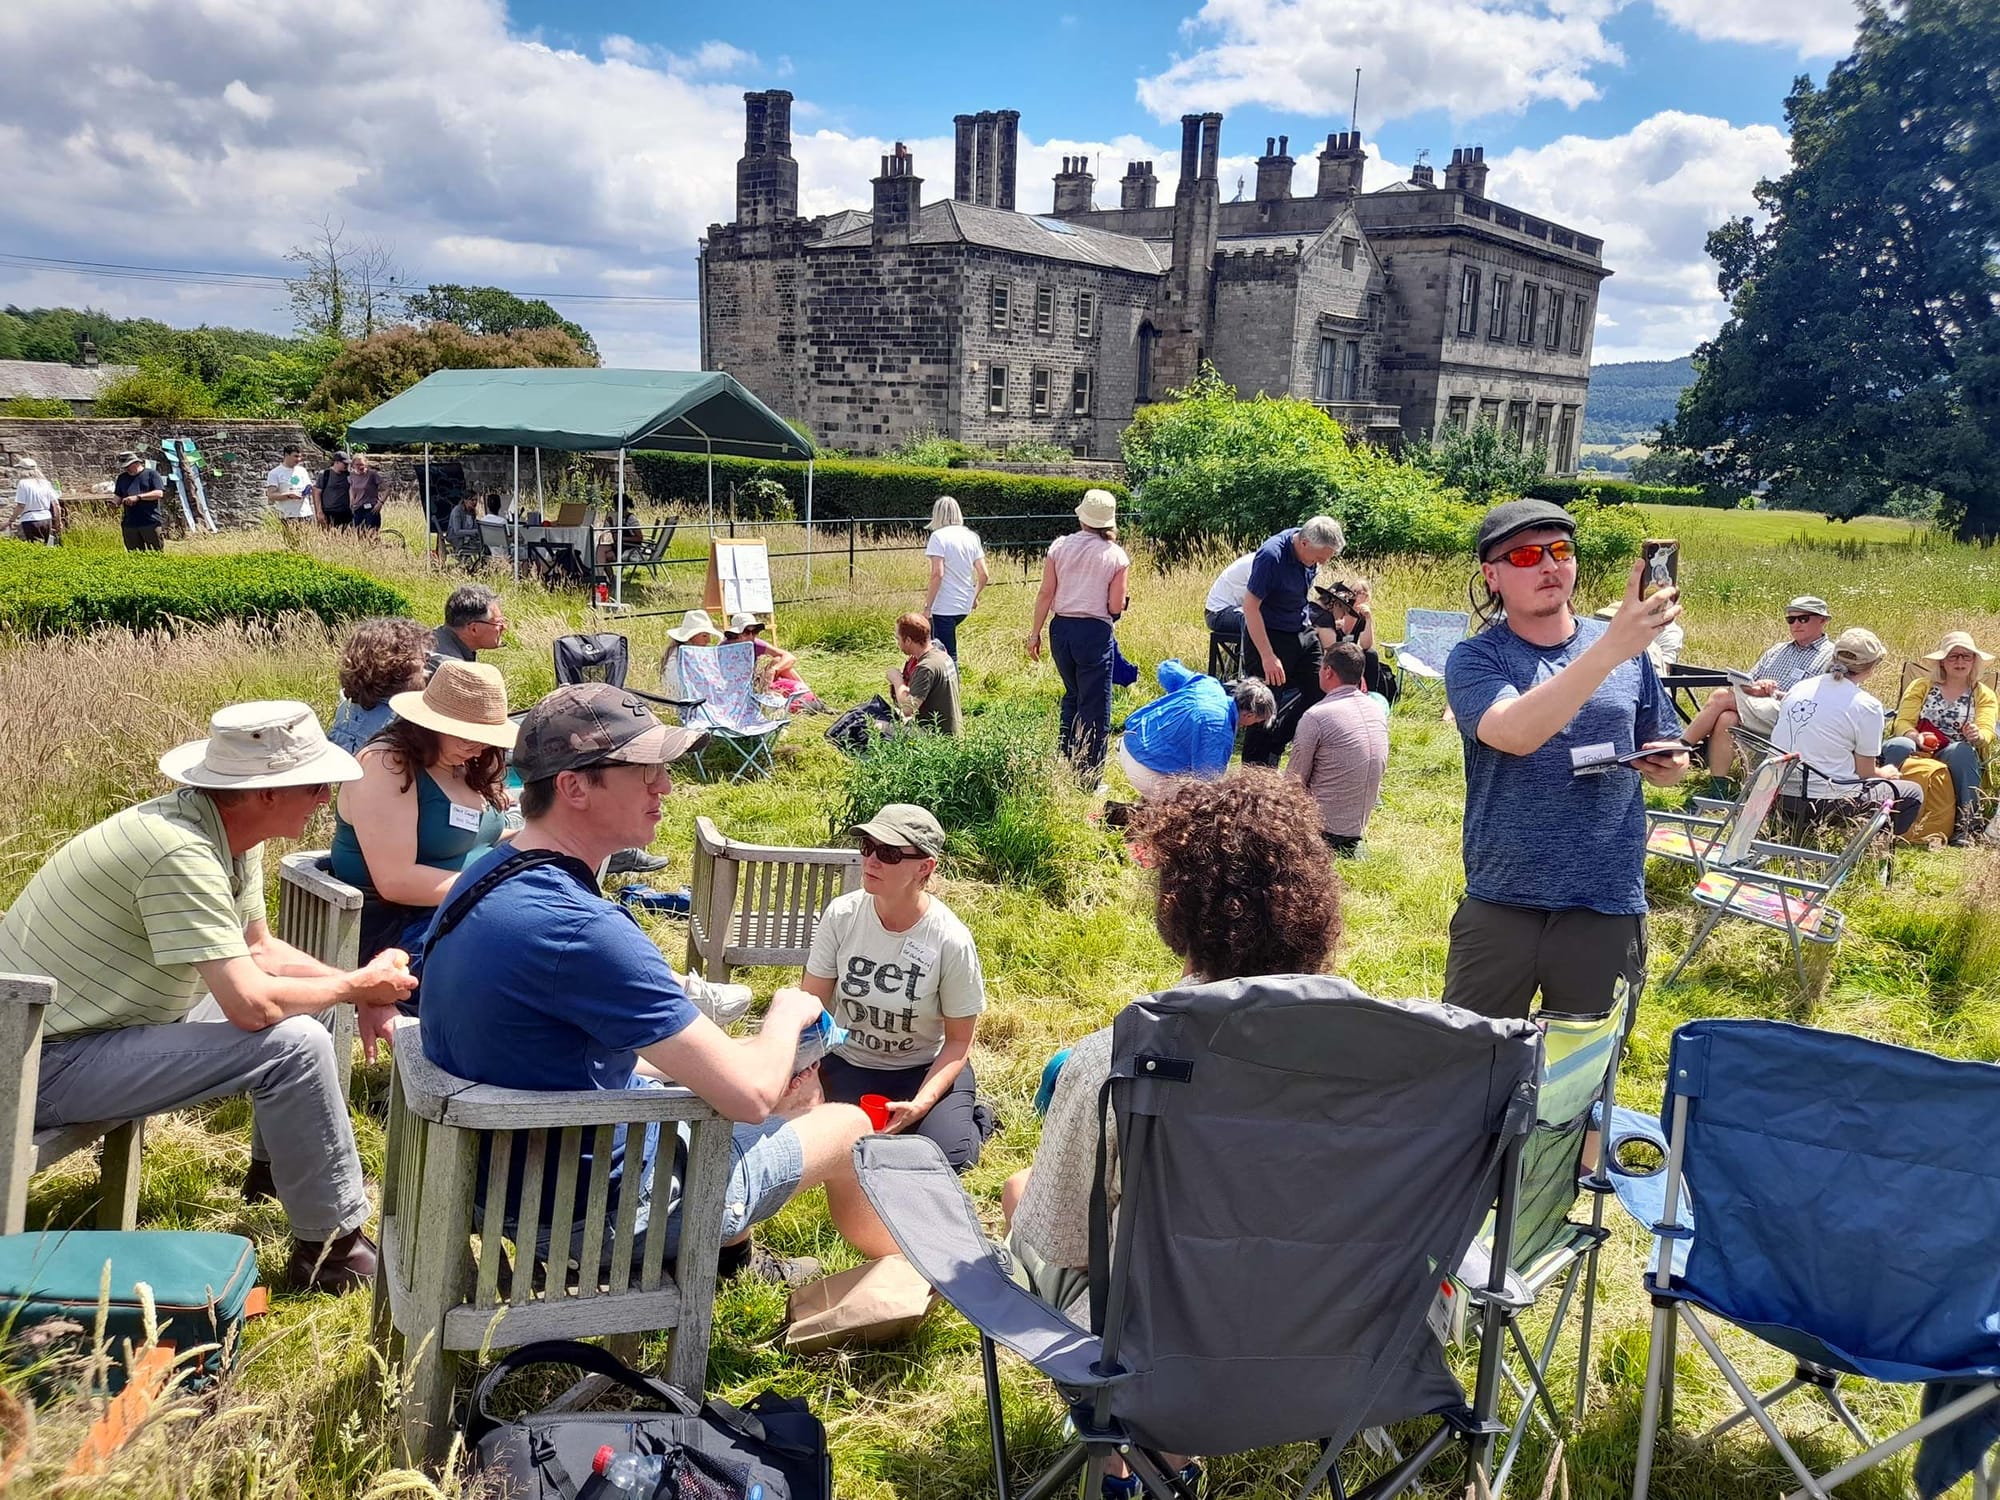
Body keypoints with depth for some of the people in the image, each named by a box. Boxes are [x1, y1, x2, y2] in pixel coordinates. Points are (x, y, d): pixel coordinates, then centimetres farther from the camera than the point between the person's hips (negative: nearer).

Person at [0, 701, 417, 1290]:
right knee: (295, 1041, -23)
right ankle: (332, 1246, -8)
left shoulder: (232, 831, -1)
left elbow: (259, 949, 11)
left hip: (99, 1022, 10)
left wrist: (359, 989, -4)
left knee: (304, 996, 15)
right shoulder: (181, 854, -30)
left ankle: (277, 1165, 31)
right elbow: (252, 1004, -33)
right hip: (47, 1065, -10)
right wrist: (359, 985, -16)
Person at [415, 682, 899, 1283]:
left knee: (796, 1084, 25)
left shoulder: (491, 878, -1)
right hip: (597, 1208, -8)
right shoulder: (578, 927, -33)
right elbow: (749, 1093, -30)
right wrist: (787, 1015, -7)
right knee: (846, 1125, 11)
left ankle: (729, 1254, 46)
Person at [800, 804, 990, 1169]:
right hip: (848, 1062, 2)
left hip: (925, 1067, -2)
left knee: (940, 1158, -23)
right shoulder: (841, 915, -15)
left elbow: (959, 1041, -11)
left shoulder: (951, 941, -21)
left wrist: (921, 1104, -26)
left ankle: (973, 1121, 13)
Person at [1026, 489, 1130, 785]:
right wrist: (1122, 600, 14)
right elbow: (1115, 607, -9)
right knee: (1094, 706, 6)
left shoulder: (1060, 546, -1)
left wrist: (1035, 633, 6)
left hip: (1061, 628, 4)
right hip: (1095, 632, -4)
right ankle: (1088, 778, 10)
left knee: (1073, 695, 24)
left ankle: (1066, 764, 30)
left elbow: (1046, 594, -2)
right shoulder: (1116, 555, -6)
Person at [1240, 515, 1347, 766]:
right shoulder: (1272, 556, -27)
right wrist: (1268, 657, -26)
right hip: (1269, 636, -8)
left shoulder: (1309, 551, -3)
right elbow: (1250, 606, -25)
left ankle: (1273, 744, 26)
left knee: (1319, 690, 9)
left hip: (1302, 632, 8)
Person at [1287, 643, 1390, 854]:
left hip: (1323, 829, -7)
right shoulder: (1378, 709, 3)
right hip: (1359, 827, 7)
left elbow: (1295, 780, -10)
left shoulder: (1316, 716, -18)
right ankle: (1349, 846, 10)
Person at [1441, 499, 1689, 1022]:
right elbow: (1514, 734, -26)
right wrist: (1611, 649, -35)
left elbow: (1668, 761, 16)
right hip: (1501, 905, -2)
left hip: (1609, 906, 2)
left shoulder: (1629, 649, 5)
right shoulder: (1474, 659, -5)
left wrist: (1669, 764, -9)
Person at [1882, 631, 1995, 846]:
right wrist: (1915, 737, -21)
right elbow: (1902, 722, 3)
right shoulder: (1921, 686, 16)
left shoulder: (1983, 695, 17)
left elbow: (1987, 732, 1)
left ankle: (1965, 825, -34)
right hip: (1918, 750, 0)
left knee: (1962, 751, -37)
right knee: (1900, 746, -35)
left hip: (1956, 758, 0)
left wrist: (1977, 736, -25)